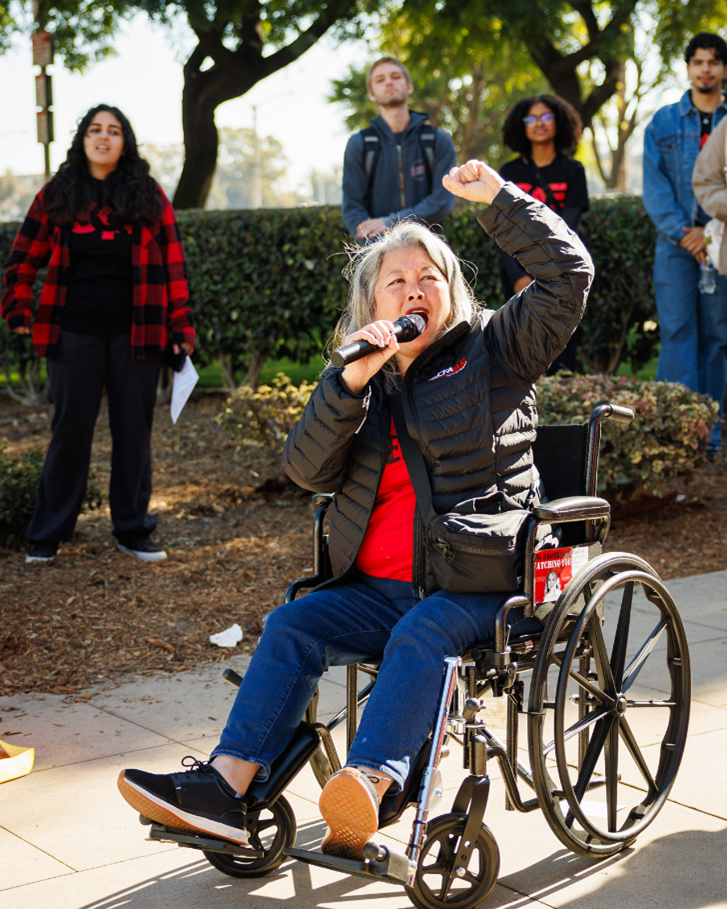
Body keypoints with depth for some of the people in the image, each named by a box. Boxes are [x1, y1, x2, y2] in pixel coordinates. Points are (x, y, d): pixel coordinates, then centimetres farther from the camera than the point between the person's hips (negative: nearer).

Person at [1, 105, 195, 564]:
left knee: (134, 430, 6)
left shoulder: (149, 196, 4)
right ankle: (48, 533, 15)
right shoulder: (57, 195, 5)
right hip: (75, 333, 0)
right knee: (70, 430, 6)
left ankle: (133, 529, 17)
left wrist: (181, 325, -2)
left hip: (135, 334, 0)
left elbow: (173, 263, 3)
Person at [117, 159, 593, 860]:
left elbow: (568, 275, -2)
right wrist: (352, 381, -11)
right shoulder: (366, 381, 17)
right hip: (378, 586, 5)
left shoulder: (494, 349, 8)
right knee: (291, 627, -17)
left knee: (421, 635, -34)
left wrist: (499, 198, -6)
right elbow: (308, 469, 2)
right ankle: (226, 785, -25)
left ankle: (367, 786, -52)